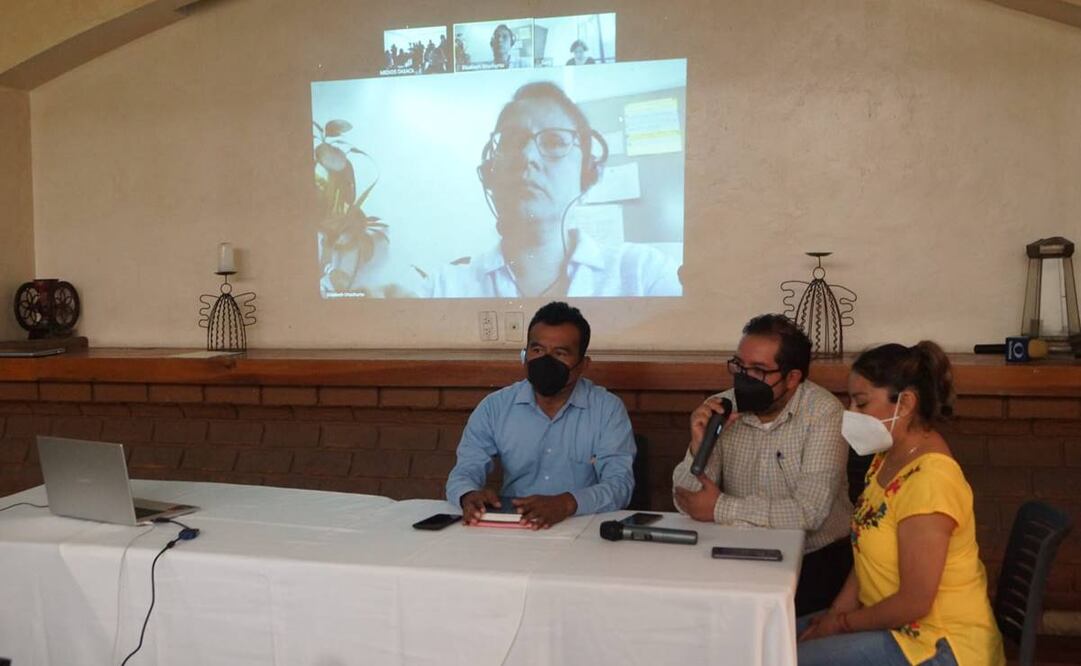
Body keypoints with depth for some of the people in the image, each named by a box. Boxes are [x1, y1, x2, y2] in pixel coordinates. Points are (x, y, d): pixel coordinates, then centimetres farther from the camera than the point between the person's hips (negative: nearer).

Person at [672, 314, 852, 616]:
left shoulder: (823, 413, -13)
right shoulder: (719, 409, -1)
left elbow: (810, 512, -23)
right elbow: (687, 505, -3)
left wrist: (720, 508, -16)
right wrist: (699, 445, -20)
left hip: (816, 559, -3)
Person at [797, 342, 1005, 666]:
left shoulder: (928, 480, -26)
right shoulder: (890, 456, 3)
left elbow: (915, 602, -24)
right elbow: (869, 549, 9)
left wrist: (842, 624, -11)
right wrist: (836, 611, -2)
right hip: (897, 623, 9)